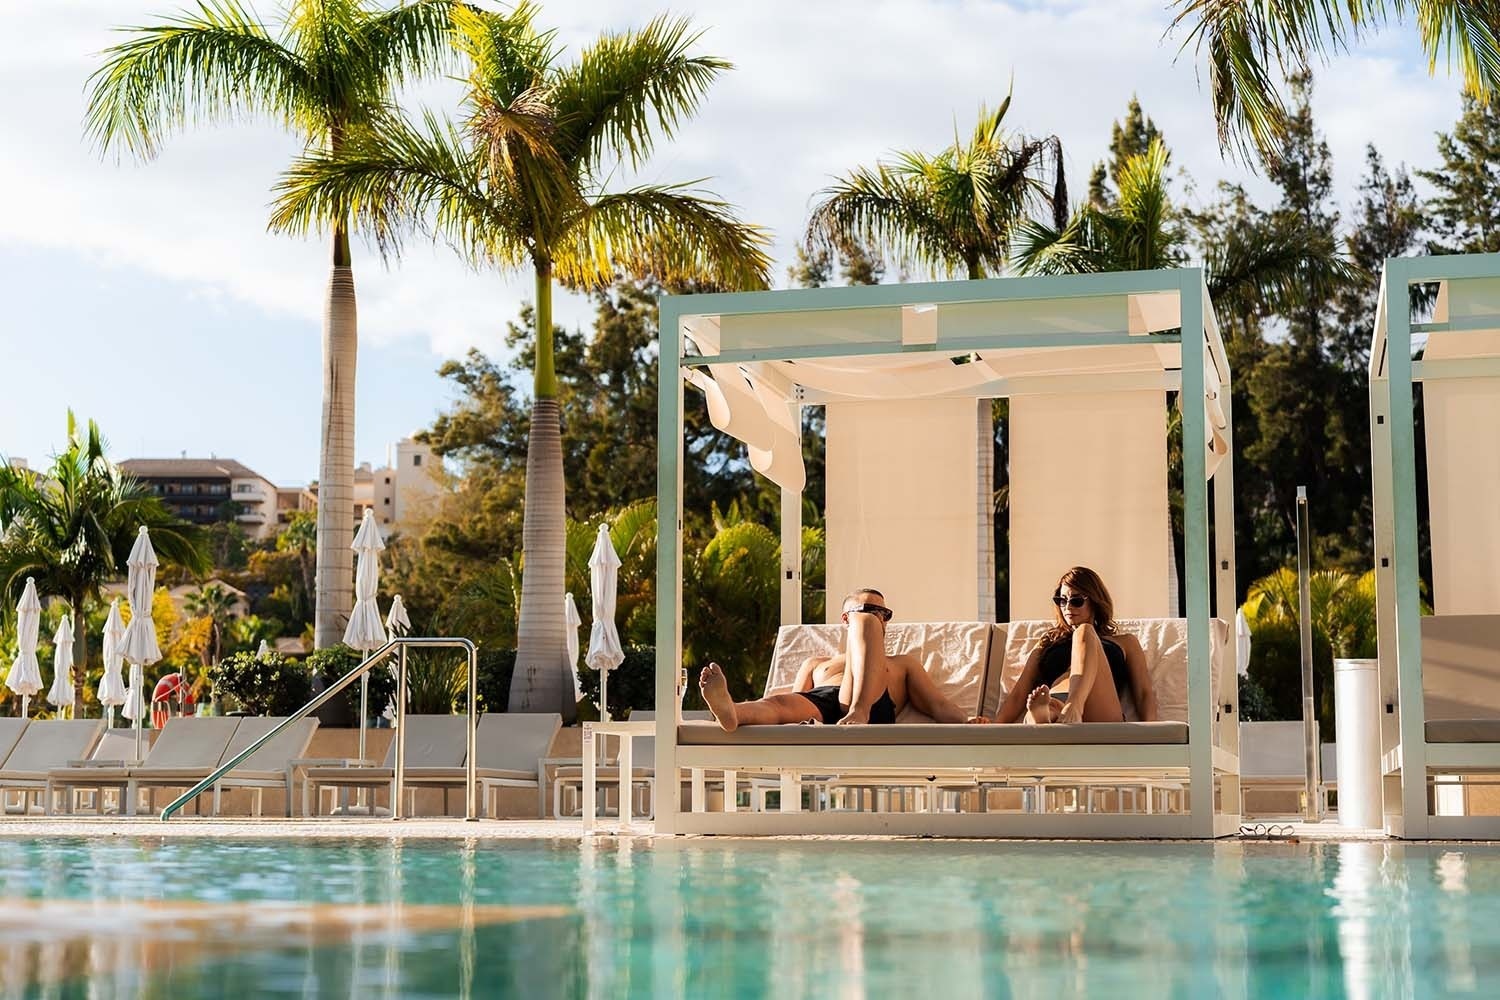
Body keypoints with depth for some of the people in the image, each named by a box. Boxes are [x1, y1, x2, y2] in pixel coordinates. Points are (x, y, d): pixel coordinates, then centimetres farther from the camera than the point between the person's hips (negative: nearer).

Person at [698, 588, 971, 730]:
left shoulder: (904, 663, 39)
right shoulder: (815, 664, 41)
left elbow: (939, 705, 23)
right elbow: (794, 704, 24)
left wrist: (966, 724, -2)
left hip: (871, 709, -1)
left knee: (865, 621, -18)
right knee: (777, 702, -34)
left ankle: (859, 711, -45)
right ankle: (729, 711, -72)